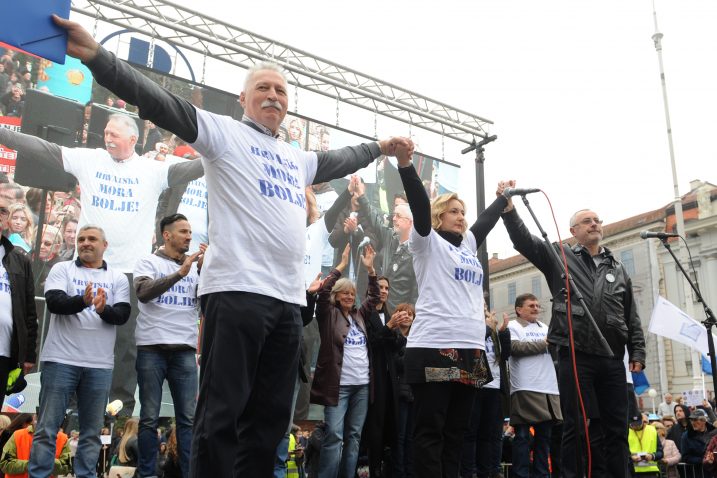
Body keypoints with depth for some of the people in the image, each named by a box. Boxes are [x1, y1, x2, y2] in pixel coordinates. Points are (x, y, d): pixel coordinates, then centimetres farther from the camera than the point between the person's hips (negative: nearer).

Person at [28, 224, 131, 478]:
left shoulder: (118, 278, 10)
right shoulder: (62, 269, 7)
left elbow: (122, 315, -2)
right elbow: (54, 302, -10)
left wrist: (104, 310, -23)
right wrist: (82, 301, -29)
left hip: (99, 364, 2)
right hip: (61, 359, -2)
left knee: (92, 431, 7)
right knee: (47, 427, 2)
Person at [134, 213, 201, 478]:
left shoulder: (195, 266, 13)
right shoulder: (148, 262, 4)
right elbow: (144, 293, -14)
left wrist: (204, 272, -9)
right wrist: (179, 273, -22)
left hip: (185, 349, 3)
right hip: (152, 348, -3)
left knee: (188, 417, 1)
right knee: (150, 417, 2)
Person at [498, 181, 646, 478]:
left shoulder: (617, 269, 19)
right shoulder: (560, 257, 8)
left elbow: (632, 318, 18)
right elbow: (523, 240, -6)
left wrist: (637, 353, 8)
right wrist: (508, 207, -20)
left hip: (612, 360, 4)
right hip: (575, 357, -4)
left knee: (616, 430, 7)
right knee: (578, 427, -1)